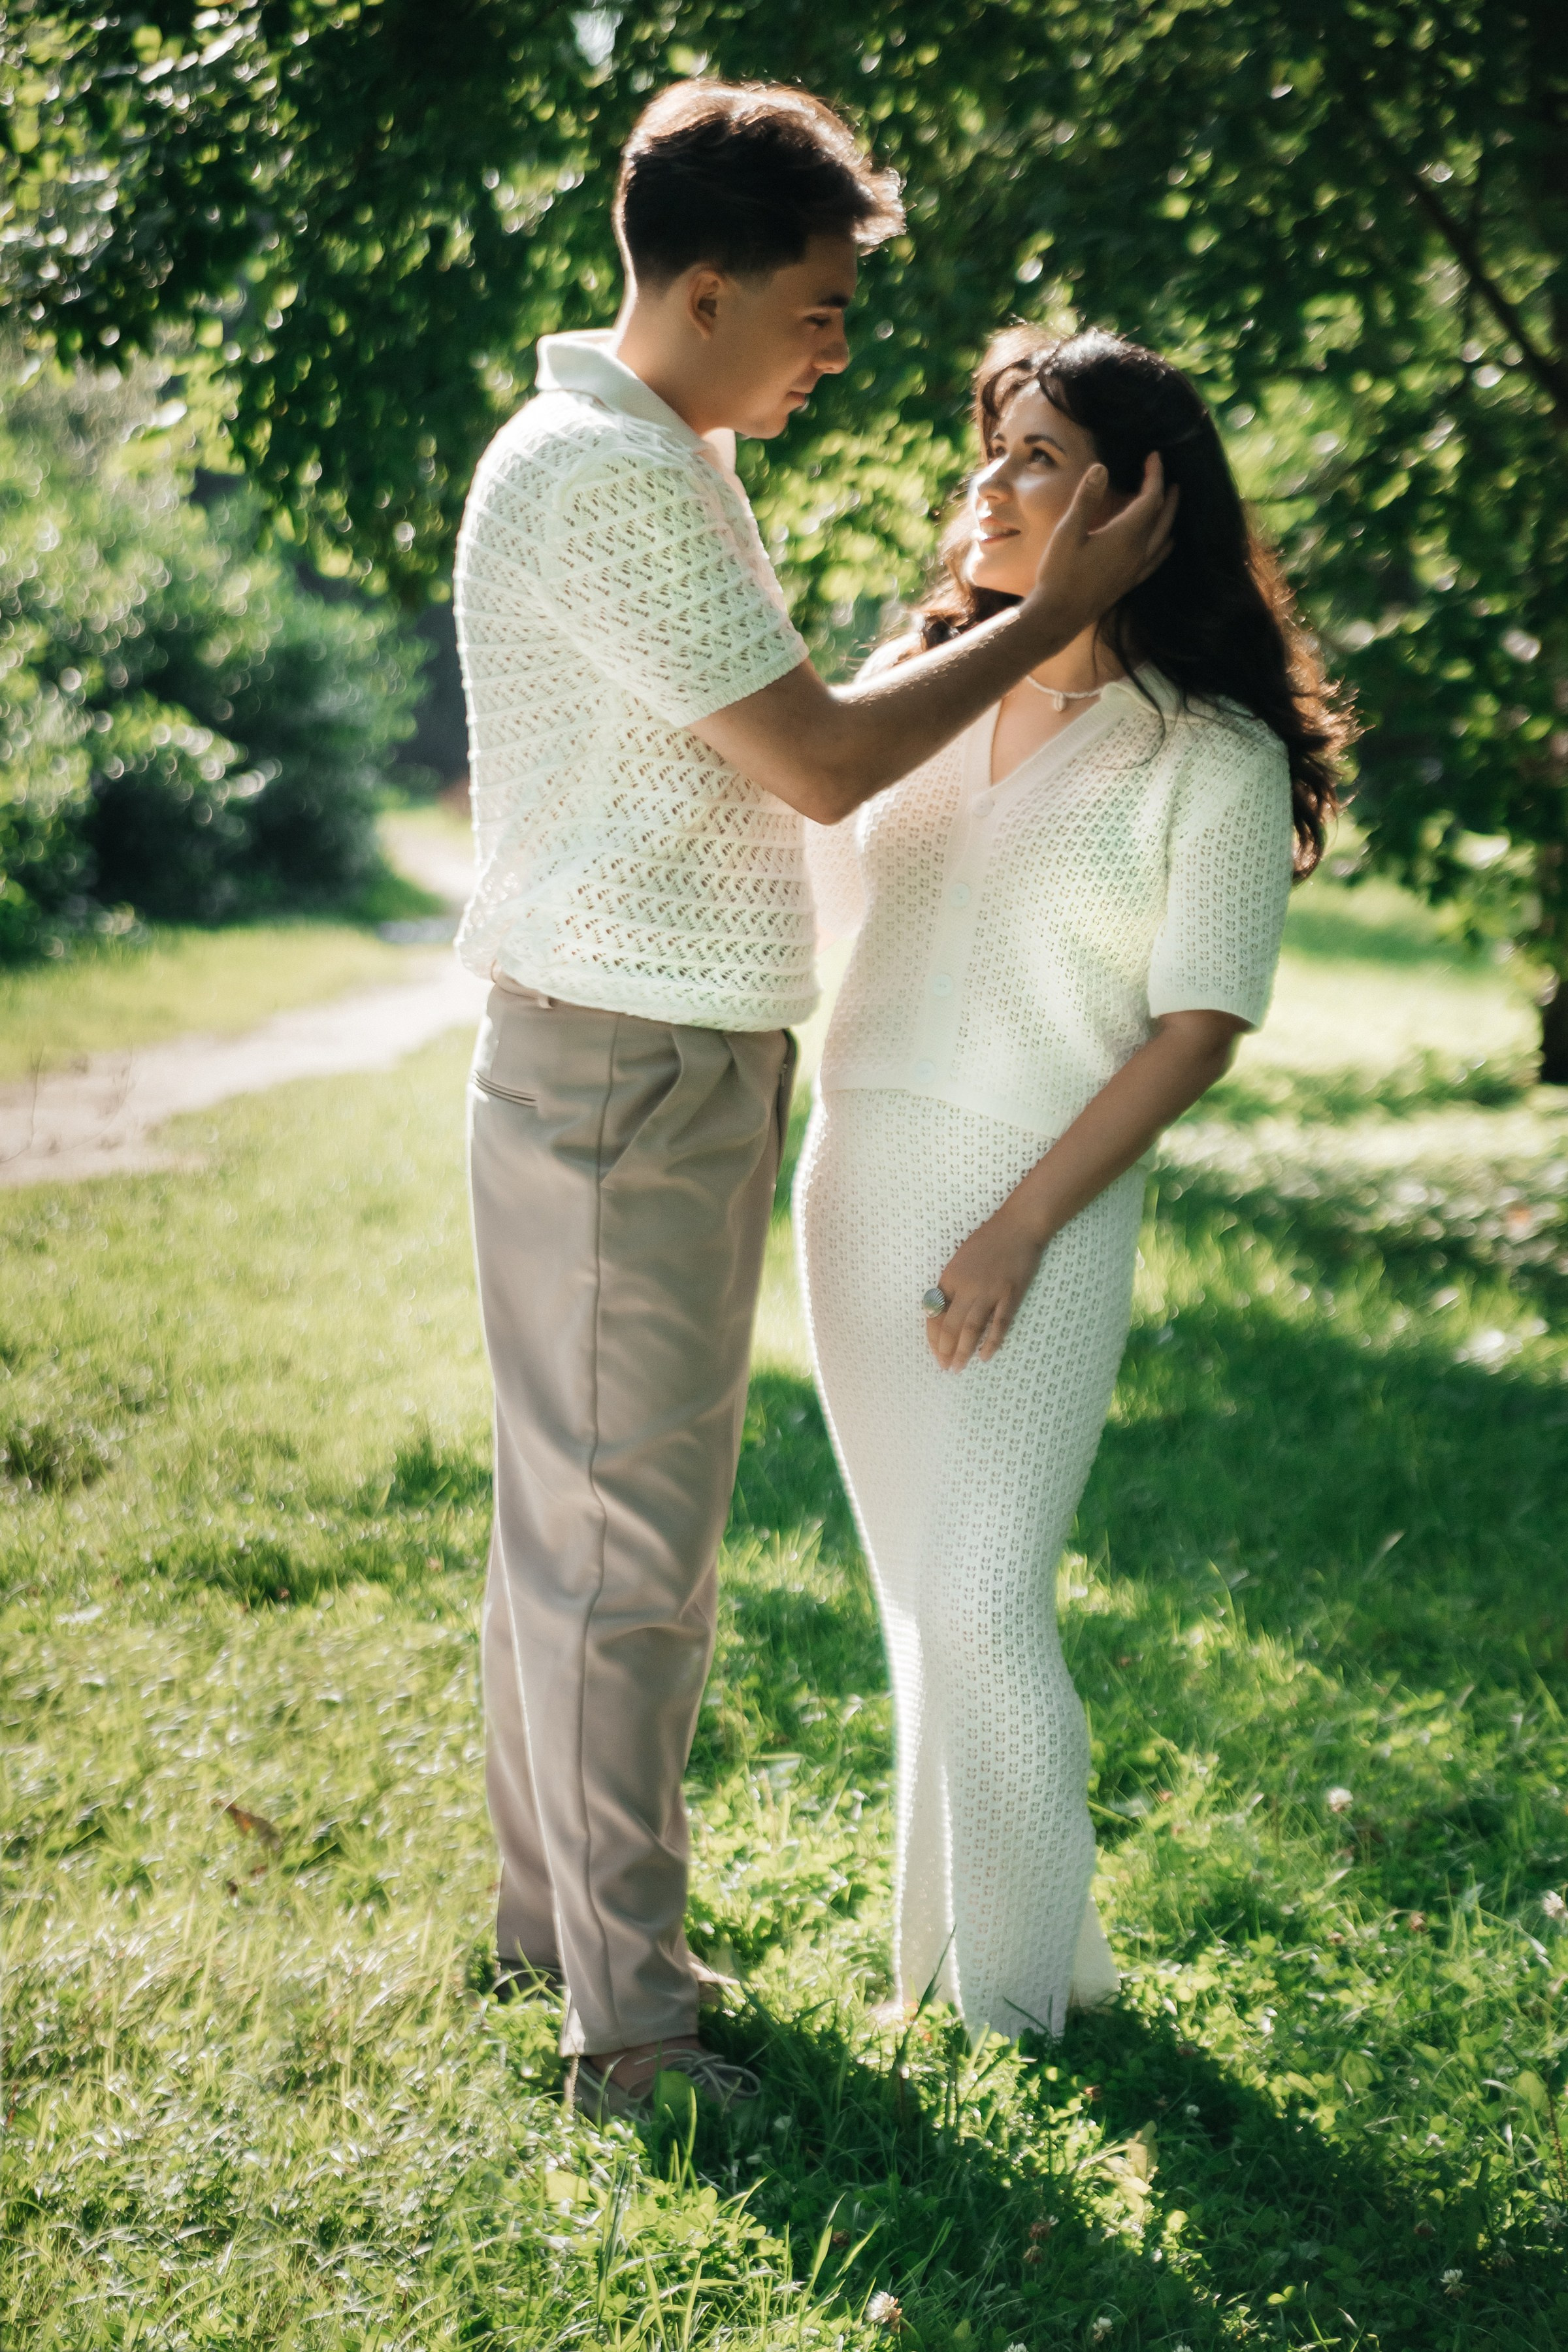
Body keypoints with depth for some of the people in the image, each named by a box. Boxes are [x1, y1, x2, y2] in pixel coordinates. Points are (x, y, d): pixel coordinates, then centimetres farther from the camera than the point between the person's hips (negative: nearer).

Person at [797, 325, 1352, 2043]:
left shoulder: (1214, 756, -8)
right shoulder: (912, 688, 8)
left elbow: (1198, 1032, -10)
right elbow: (811, 896, 22)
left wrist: (1022, 1227, -16)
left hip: (1038, 1204, -6)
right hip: (856, 1176, 6)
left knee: (983, 1601, -9)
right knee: (919, 1588, 13)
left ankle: (1021, 1988, 10)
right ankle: (936, 1939, 27)